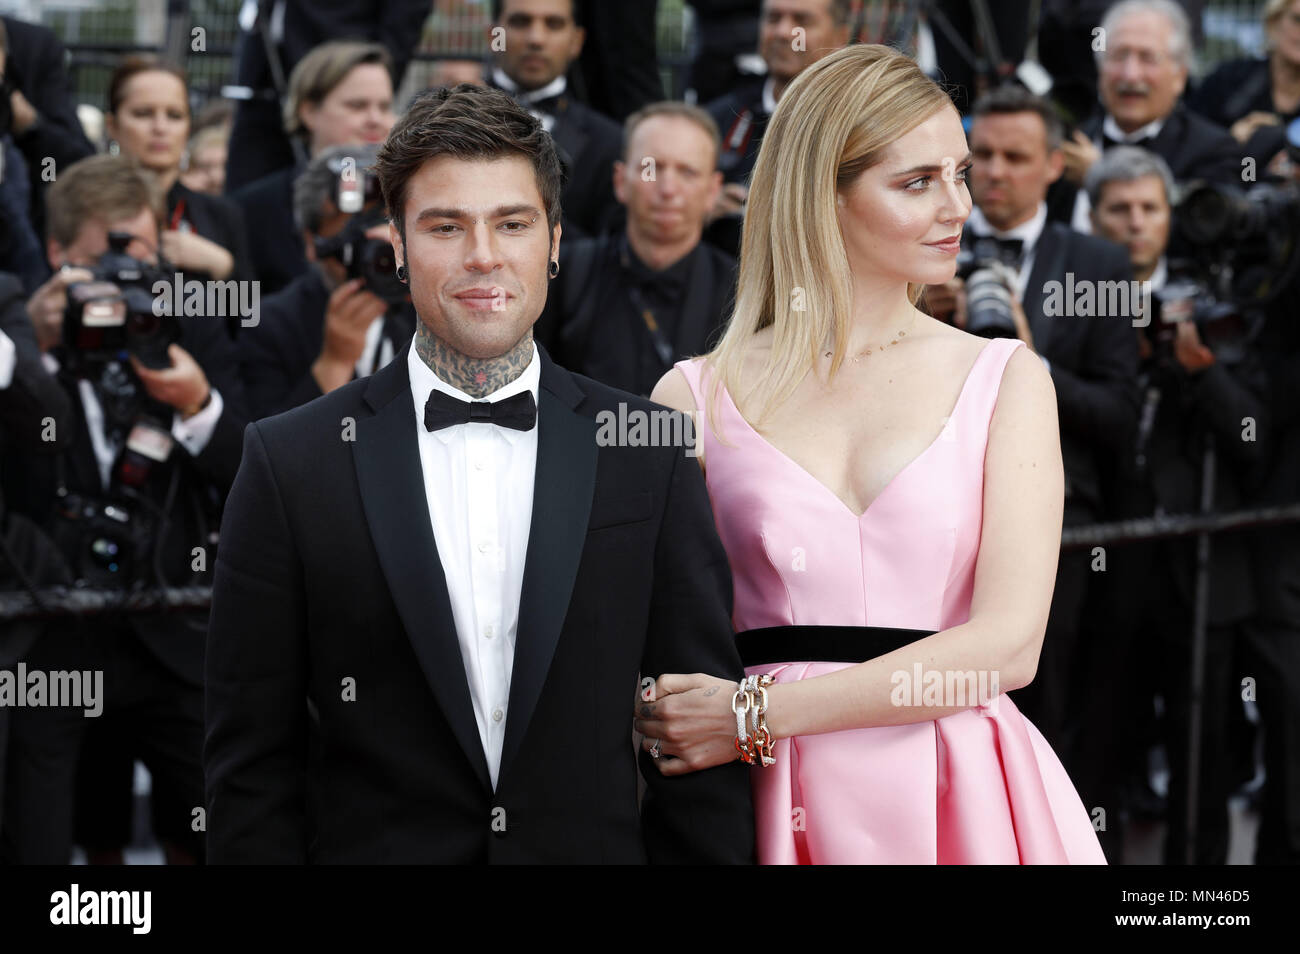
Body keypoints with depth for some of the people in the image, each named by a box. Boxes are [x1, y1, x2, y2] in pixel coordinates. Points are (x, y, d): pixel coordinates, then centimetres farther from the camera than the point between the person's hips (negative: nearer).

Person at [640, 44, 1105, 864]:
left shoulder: (1006, 380, 4)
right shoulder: (699, 398, 4)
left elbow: (1008, 643, -7)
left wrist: (760, 714, -13)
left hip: (959, 802, 0)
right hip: (782, 809, 0)